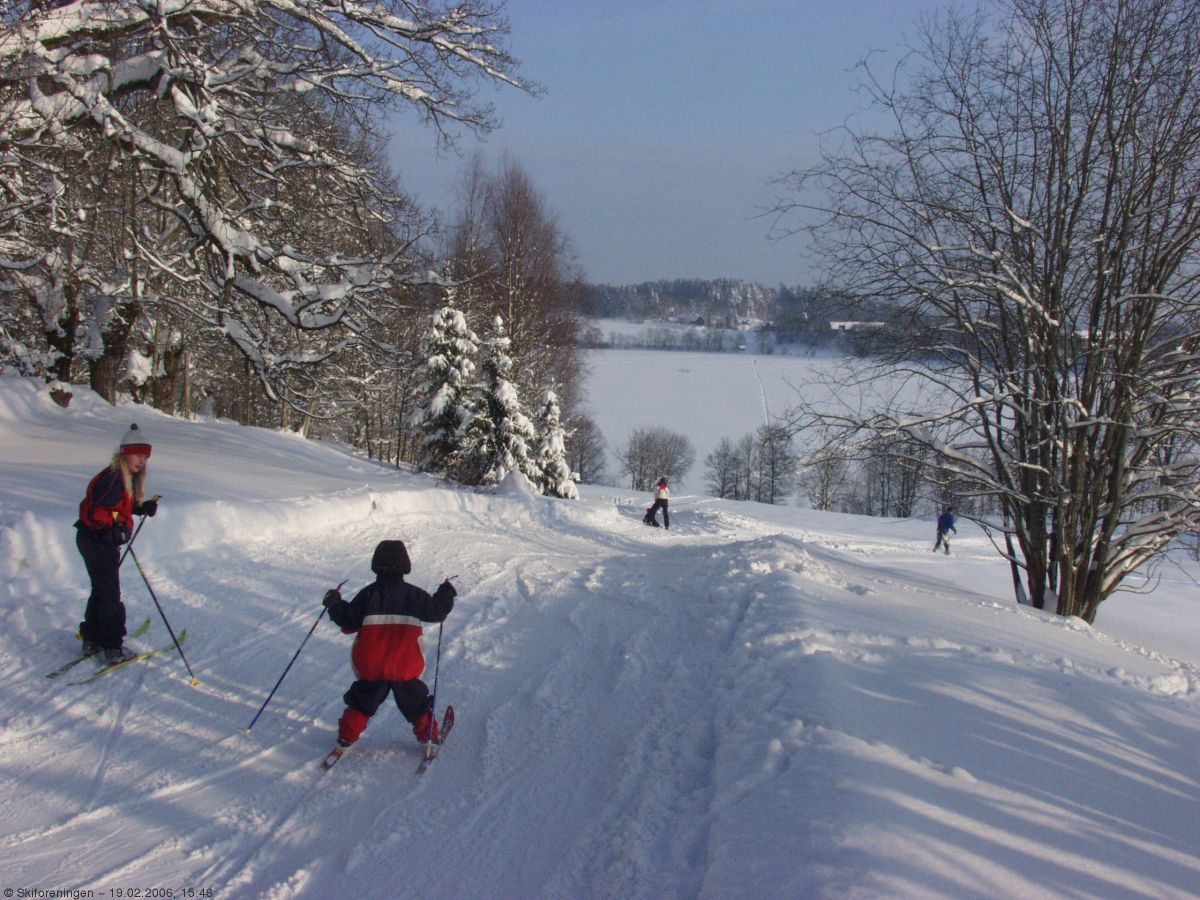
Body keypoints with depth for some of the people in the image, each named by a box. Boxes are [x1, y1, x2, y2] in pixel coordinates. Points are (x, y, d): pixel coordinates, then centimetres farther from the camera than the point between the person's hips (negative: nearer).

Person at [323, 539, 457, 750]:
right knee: (416, 703, 19)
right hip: (406, 667, 0)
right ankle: (428, 734, 25)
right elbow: (437, 611, 4)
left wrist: (335, 604, 10)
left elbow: (349, 623, -4)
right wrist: (446, 593, 22)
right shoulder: (414, 594, -6)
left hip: (370, 666, 0)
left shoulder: (368, 593, -8)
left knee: (362, 702, 19)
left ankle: (347, 737, 19)